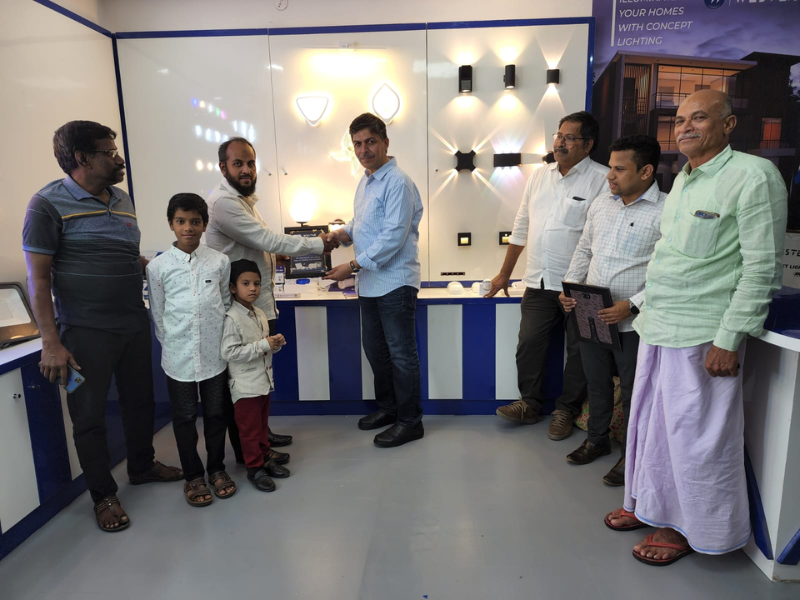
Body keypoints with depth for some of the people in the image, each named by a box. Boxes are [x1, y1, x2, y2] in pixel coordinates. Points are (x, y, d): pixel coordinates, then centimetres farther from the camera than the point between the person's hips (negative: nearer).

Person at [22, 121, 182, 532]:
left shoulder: (122, 200, 10)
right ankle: (103, 495, 24)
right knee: (89, 416, 7)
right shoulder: (49, 203, -10)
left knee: (140, 401, 18)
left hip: (134, 325, 6)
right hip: (85, 333, -6)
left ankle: (142, 466, 39)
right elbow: (38, 277, -13)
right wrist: (51, 343, -17)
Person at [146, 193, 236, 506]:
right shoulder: (158, 266, -4)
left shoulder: (219, 261, -1)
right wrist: (172, 345, 2)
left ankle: (216, 467, 32)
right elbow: (157, 314, 4)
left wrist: (225, 341, 5)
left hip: (214, 354, 1)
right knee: (184, 417, 11)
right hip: (178, 357, -1)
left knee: (216, 413, 13)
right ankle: (193, 475, 29)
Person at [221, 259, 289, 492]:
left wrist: (275, 343, -4)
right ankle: (254, 468, 17)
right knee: (250, 429, 5)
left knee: (262, 424, 21)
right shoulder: (232, 318, -19)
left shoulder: (259, 314, 6)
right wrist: (264, 345, -25)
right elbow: (229, 352, -25)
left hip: (263, 379, 8)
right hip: (245, 384, -8)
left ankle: (265, 457, 35)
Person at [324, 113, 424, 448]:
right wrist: (344, 233, 3)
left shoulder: (397, 182, -16)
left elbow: (392, 237, -23)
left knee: (401, 353, 3)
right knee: (374, 348, 19)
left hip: (395, 282, -9)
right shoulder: (364, 182, 13)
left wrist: (353, 266, -21)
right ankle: (387, 406, 37)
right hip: (370, 283, 9)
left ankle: (410, 421, 18)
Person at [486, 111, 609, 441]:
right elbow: (521, 227, 16)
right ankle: (529, 404, 26)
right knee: (529, 343, 8)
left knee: (577, 349, 8)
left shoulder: (602, 179, -8)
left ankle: (566, 410, 26)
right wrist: (505, 273, 17)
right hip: (539, 281, 5)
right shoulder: (539, 175, 11)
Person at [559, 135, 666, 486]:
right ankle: (597, 439, 39)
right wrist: (570, 286, 4)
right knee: (596, 382, 19)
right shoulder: (601, 203, 9)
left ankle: (631, 455, 28)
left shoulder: (666, 212, -12)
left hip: (632, 322, -6)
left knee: (633, 391, 9)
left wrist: (632, 305, -22)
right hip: (591, 316, 6)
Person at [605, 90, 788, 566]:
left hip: (702, 337, -8)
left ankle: (691, 527, 25)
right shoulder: (683, 180, 15)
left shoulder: (754, 176, -11)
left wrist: (729, 339, -18)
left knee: (695, 435, 5)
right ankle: (652, 505, 35)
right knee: (651, 424, 17)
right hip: (658, 329, 8)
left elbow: (762, 268, -15)